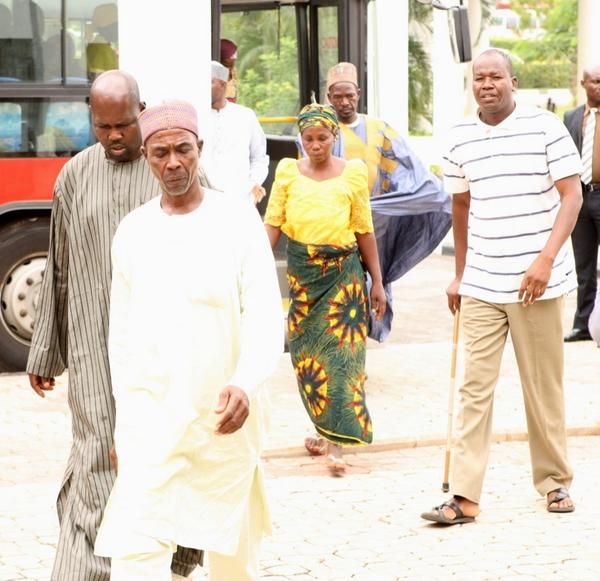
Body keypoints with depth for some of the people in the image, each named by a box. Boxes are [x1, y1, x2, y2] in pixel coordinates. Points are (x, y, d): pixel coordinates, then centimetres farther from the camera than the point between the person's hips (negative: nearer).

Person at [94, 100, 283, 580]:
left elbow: (266, 318, -10)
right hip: (150, 419, 1)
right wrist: (124, 416, 9)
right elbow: (122, 330, 11)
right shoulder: (133, 231, 5)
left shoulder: (238, 223, -4)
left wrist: (245, 384, -27)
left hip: (224, 415, -1)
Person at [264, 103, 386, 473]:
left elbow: (365, 232, 2)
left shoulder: (353, 174, -2)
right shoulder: (288, 173, 1)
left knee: (340, 352, -8)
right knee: (306, 352, 7)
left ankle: (337, 443, -9)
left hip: (343, 272, -2)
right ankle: (324, 428, 26)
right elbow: (272, 224, -1)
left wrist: (377, 283, 4)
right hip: (301, 272, 2)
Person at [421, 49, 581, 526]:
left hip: (536, 283, -3)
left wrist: (546, 259, -18)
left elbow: (572, 196, -7)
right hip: (480, 285, 3)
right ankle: (464, 497, -2)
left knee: (544, 387, 7)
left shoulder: (544, 127, -5)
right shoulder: (461, 139, 7)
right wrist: (459, 275, 19)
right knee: (475, 387, -1)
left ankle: (555, 481, 21)